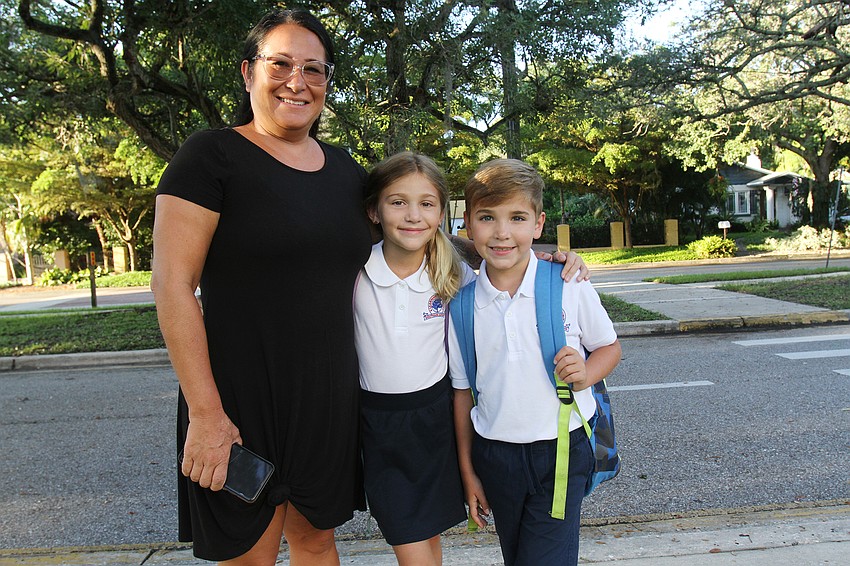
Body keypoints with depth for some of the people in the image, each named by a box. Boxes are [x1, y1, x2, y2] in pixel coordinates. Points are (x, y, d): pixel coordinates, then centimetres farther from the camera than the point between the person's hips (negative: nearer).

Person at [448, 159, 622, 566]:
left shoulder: (569, 286, -9)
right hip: (495, 454, 2)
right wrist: (467, 470, 7)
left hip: (562, 449, -2)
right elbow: (462, 390, 4)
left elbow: (608, 346, 6)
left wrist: (585, 375, -16)